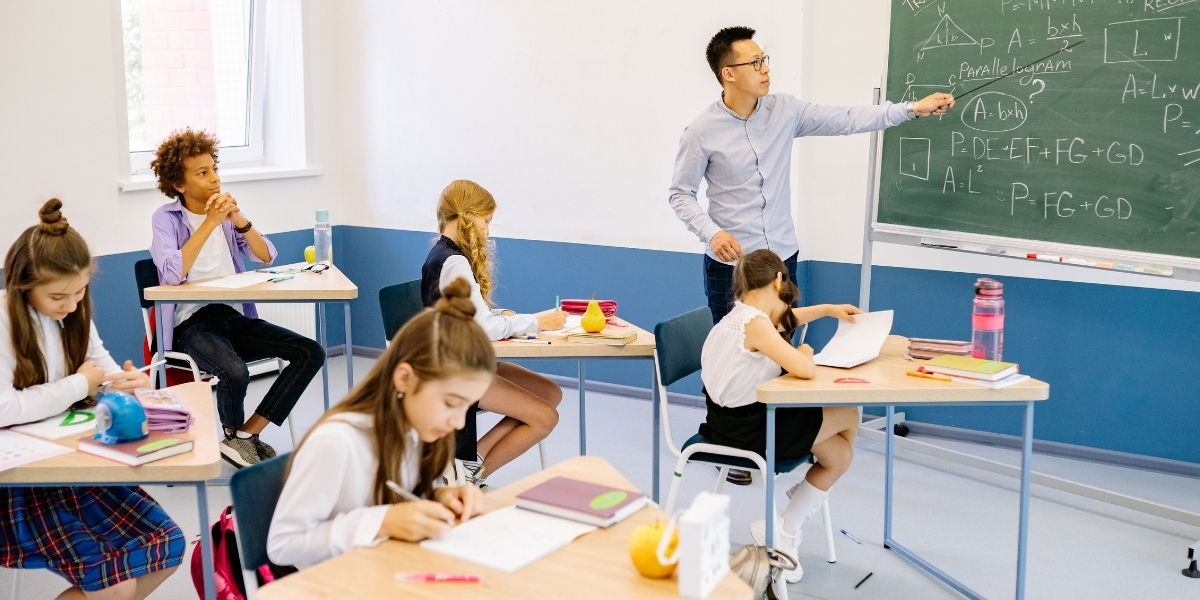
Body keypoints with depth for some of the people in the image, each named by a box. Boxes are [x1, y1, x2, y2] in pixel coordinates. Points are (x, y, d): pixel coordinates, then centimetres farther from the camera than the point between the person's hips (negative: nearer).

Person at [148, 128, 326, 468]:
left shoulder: (225, 210, 11)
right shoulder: (166, 218, -4)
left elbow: (266, 256, 7)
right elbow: (171, 275, -20)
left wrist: (239, 220, -9)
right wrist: (210, 222, -18)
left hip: (234, 316, 6)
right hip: (192, 323, -5)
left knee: (311, 353, -14)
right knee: (235, 373, -35)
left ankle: (246, 435, -8)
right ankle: (234, 435, 0)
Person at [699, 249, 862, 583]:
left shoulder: (743, 315, 7)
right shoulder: (754, 323, -23)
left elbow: (784, 318, 31)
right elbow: (804, 370, -33)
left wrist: (829, 310, 27)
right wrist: (804, 351, -11)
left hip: (738, 418, 10)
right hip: (746, 429, -10)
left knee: (840, 455, 18)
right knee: (848, 417, 6)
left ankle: (783, 533, 22)